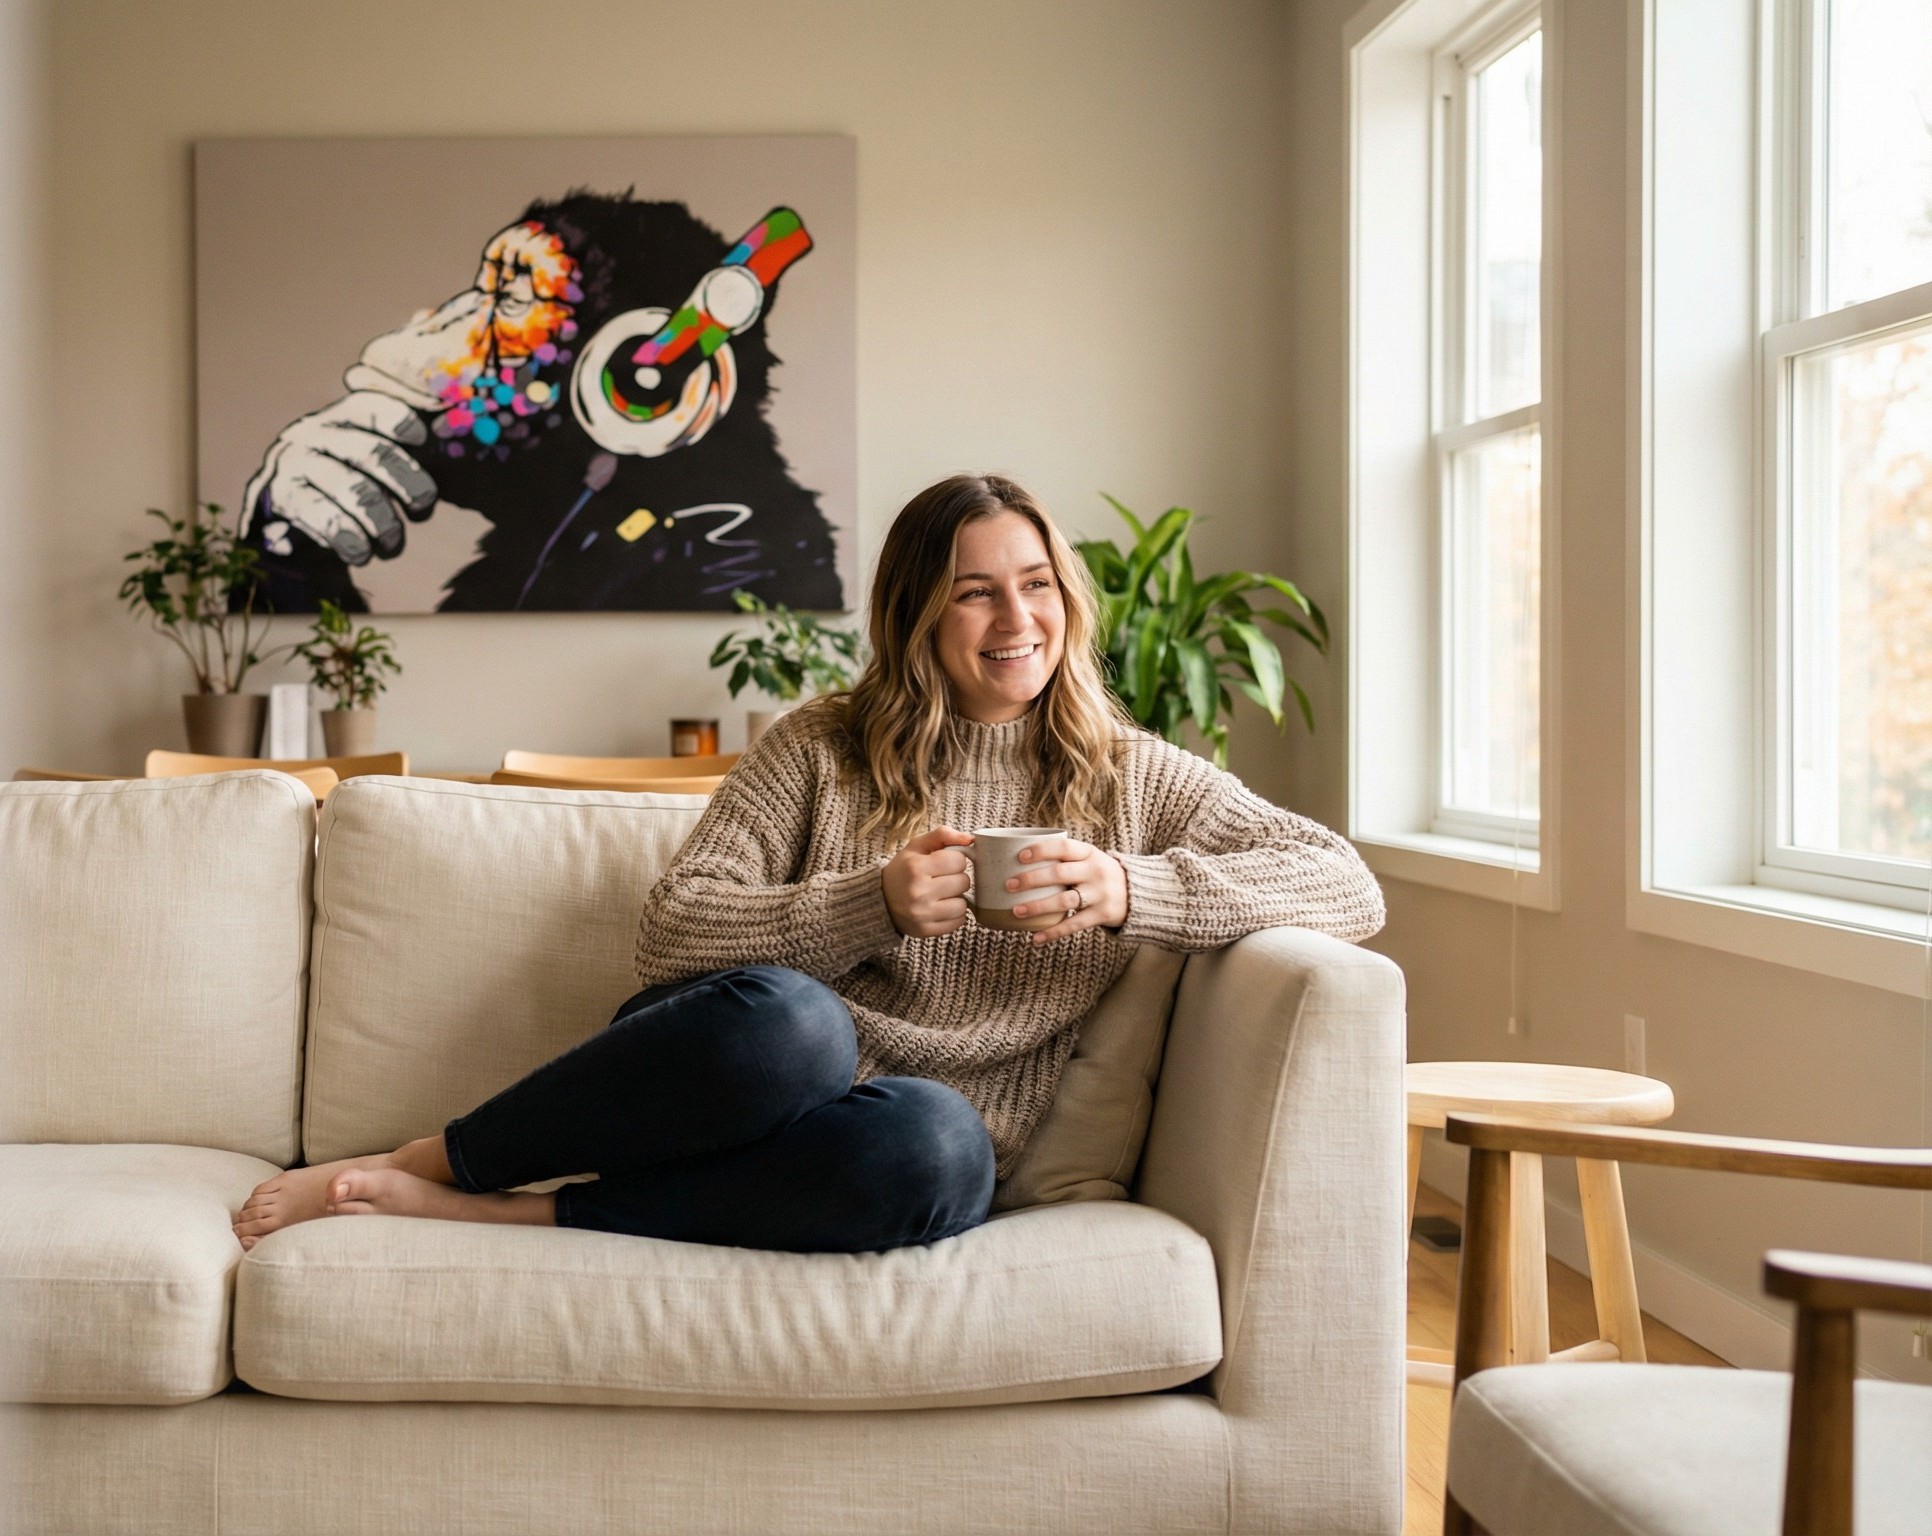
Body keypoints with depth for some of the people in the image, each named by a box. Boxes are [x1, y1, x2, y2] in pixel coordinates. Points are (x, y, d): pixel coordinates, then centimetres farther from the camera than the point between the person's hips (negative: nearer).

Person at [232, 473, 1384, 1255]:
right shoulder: (823, 751, 8)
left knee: (937, 1147, -39)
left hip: (874, 1151, 1)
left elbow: (1352, 887, 2)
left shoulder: (1129, 779, 11)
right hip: (758, 1076, -1)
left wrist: (1128, 891, -13)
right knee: (788, 1020, -39)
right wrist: (874, 905, -15)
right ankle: (416, 1165, -19)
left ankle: (472, 1213, -27)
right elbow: (670, 935, -1)